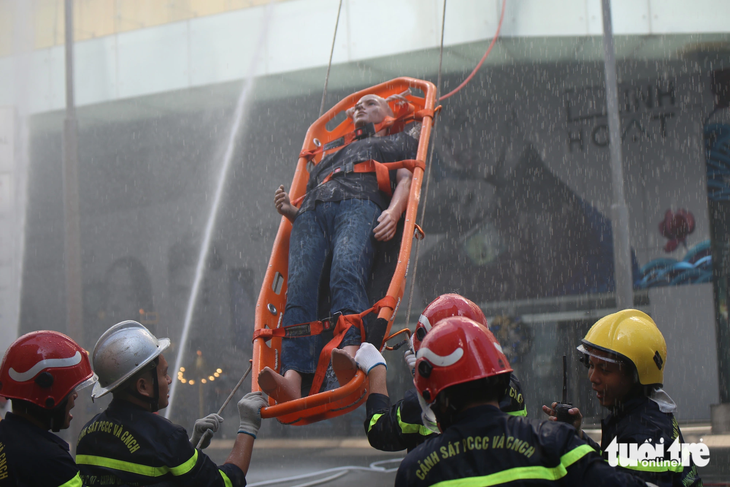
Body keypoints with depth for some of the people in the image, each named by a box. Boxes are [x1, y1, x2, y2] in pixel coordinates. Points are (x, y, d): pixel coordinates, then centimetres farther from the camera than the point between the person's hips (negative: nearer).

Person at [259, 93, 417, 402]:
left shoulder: (399, 142, 33)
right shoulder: (331, 156, 45)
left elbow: (406, 180, 13)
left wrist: (393, 212, -10)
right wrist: (290, 210, 10)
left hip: (359, 204, -3)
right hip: (310, 213, 3)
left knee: (347, 273, -37)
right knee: (299, 288, -26)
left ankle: (351, 352, -59)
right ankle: (292, 379, -45)